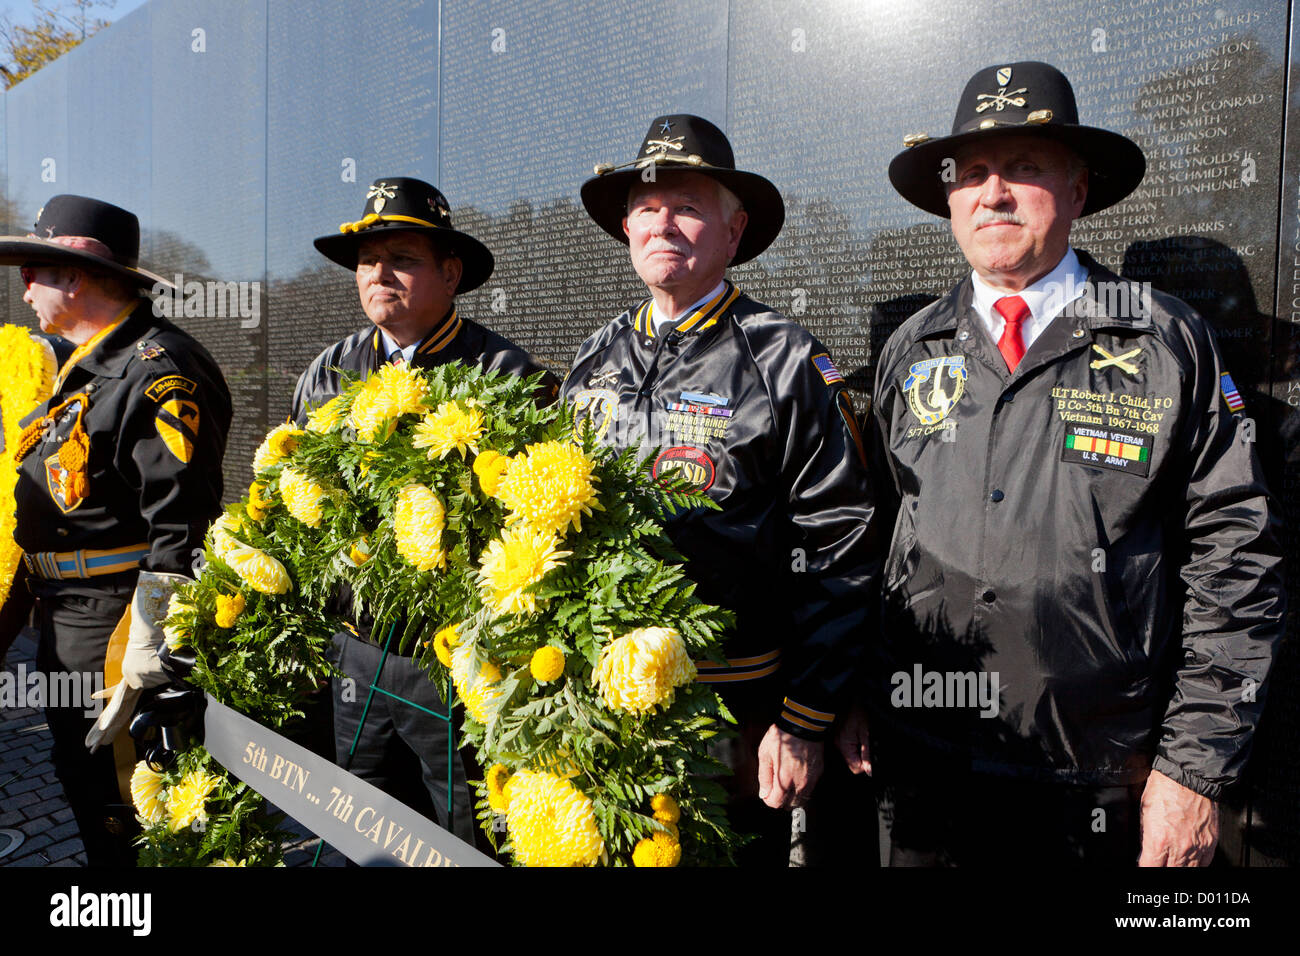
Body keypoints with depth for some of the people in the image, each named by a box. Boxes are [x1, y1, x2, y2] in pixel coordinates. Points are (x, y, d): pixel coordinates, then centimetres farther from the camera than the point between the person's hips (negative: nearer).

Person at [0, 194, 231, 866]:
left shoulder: (158, 373, -20)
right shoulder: (86, 367, 13)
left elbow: (180, 535, -25)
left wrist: (141, 664, -25)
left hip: (113, 636, -10)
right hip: (64, 630, 10)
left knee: (127, 822, 1)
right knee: (81, 784, 22)